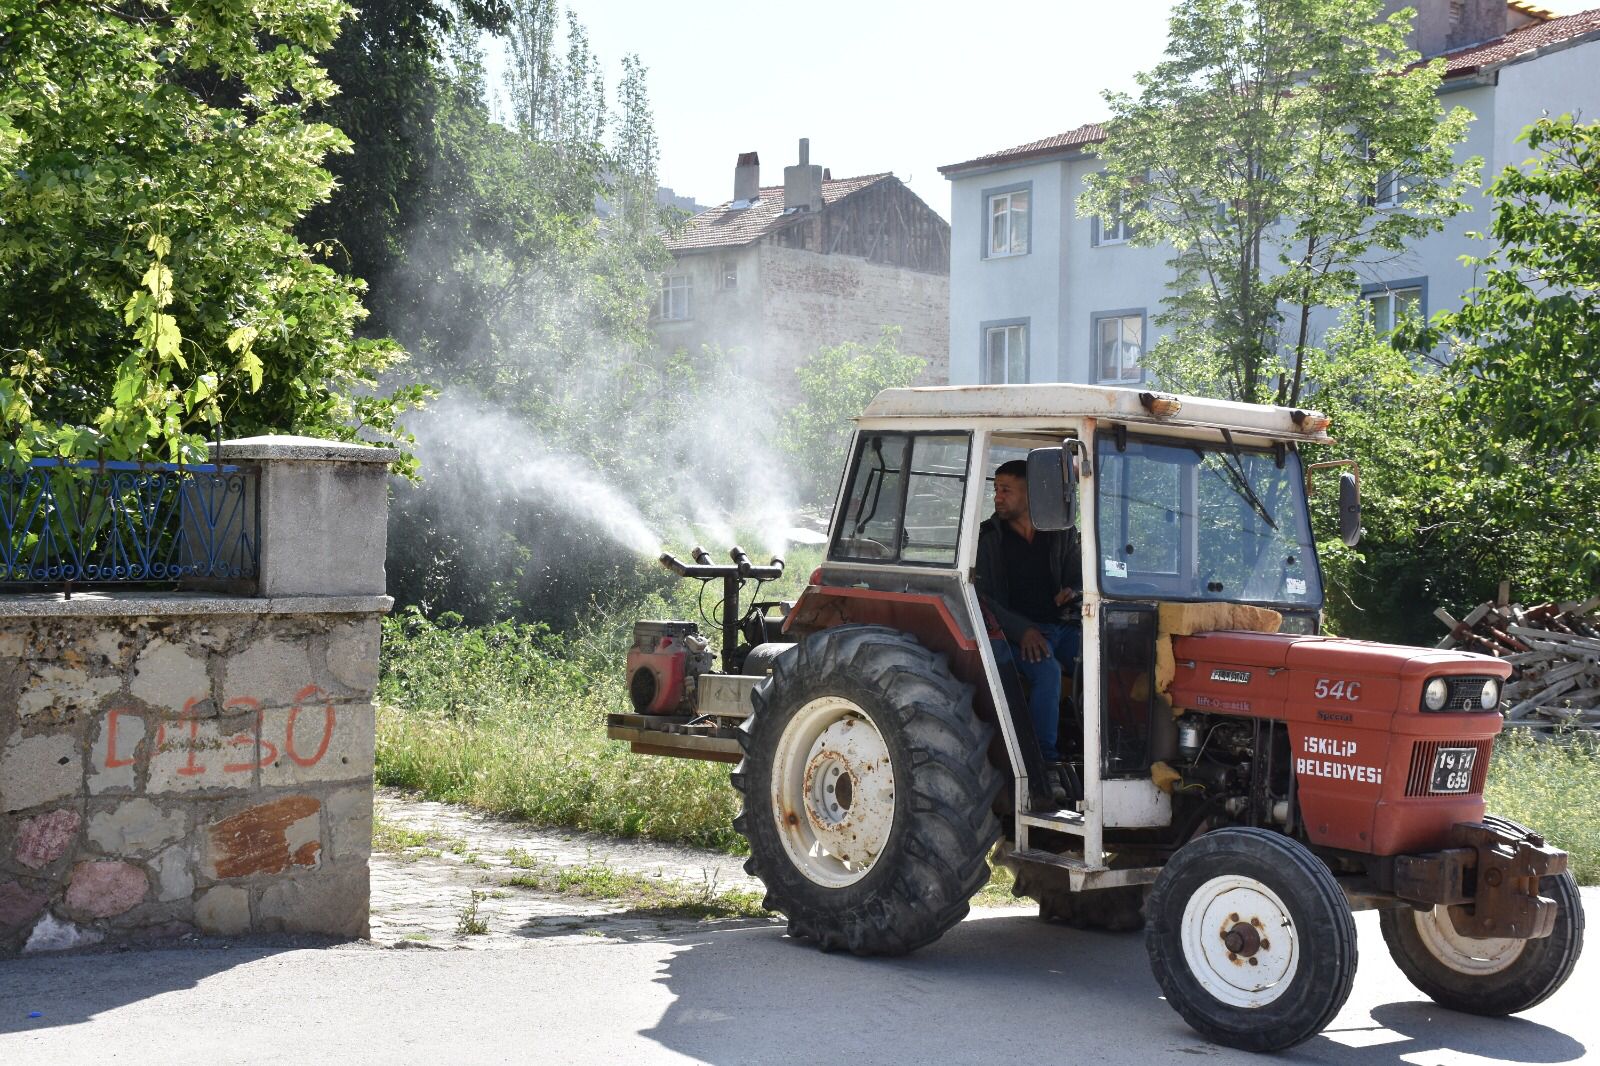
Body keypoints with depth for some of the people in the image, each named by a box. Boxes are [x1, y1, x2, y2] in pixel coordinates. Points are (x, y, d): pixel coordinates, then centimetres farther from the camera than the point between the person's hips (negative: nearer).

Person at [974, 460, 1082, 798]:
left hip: (1062, 626, 3)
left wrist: (1073, 594, -8)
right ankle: (1046, 765, -31)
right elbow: (980, 598, -3)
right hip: (1016, 633, -3)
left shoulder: (1062, 534, 12)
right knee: (1047, 670, -35)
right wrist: (1022, 630, -17)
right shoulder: (986, 538, 3)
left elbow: (1080, 580, 18)